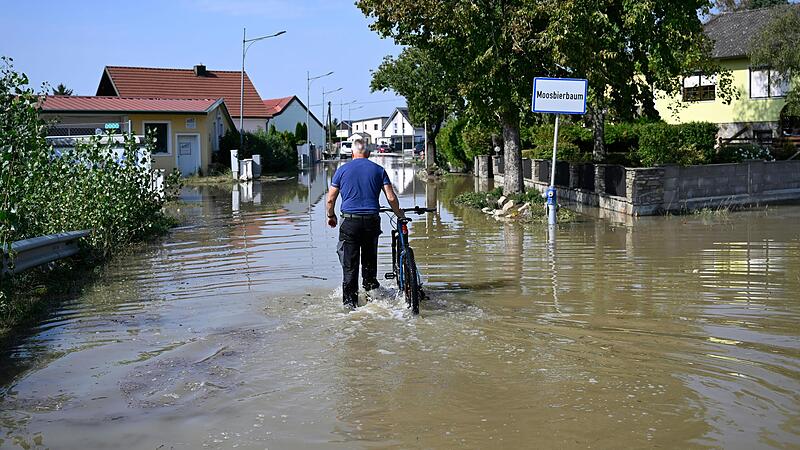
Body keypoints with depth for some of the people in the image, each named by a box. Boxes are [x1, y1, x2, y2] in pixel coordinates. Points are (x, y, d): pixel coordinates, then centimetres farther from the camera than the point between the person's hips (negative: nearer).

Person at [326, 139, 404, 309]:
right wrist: (400, 215, 16)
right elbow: (391, 198, 1)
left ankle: (350, 301, 2)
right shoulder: (378, 170, 7)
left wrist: (331, 216, 24)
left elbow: (330, 200, 7)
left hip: (349, 221, -1)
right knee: (369, 255, 26)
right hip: (372, 220, 1)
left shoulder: (342, 170, 6)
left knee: (349, 263, 2)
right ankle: (370, 282, 23)